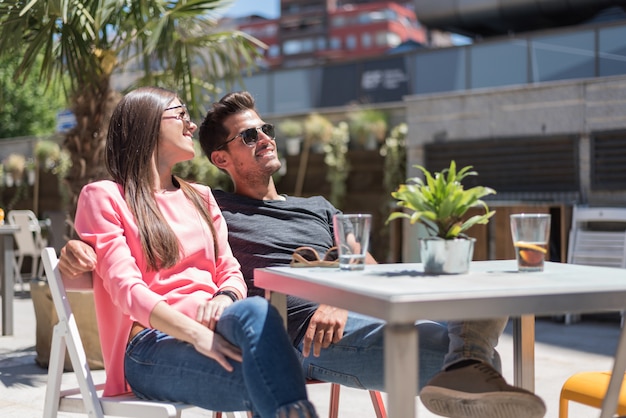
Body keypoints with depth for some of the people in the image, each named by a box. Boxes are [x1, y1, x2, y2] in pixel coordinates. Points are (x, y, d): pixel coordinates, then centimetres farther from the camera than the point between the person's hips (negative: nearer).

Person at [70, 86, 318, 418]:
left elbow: (231, 273, 18)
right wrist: (195, 333, -24)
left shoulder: (200, 197, 26)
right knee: (256, 313, -37)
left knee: (251, 313, -36)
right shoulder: (104, 197, 7)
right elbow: (125, 286, -8)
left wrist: (225, 299, -10)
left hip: (215, 328, 5)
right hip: (153, 344, -5)